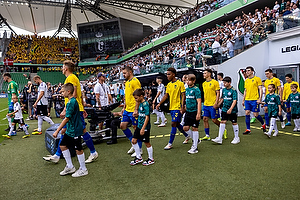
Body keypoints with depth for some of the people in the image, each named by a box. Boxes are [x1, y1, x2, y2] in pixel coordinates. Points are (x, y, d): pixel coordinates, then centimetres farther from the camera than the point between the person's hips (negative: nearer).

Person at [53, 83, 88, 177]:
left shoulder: (71, 102, -21)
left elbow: (67, 118, -24)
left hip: (75, 130, -10)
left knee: (78, 149, 2)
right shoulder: (71, 101, 9)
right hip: (70, 130, 10)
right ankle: (70, 167, 27)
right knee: (63, 145, 14)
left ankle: (83, 170, 18)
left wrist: (57, 131, -21)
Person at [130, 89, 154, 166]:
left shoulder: (145, 104, -18)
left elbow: (147, 117, -22)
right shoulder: (140, 104, 9)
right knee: (134, 140, 10)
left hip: (145, 127, -9)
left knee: (147, 143, 4)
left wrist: (143, 128, -24)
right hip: (139, 126, 9)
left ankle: (151, 159, 21)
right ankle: (139, 158, 23)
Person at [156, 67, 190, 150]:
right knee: (177, 124, 16)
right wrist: (159, 104, 5)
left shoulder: (180, 83, -9)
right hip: (171, 107, 7)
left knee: (174, 124, -7)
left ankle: (170, 143, 0)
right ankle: (187, 136, 37)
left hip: (177, 108, -7)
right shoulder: (169, 84, 10)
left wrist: (182, 107, -17)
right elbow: (166, 95, 14)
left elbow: (183, 95, -11)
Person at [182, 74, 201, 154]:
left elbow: (199, 101, -15)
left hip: (194, 111, -7)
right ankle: (196, 139, 30)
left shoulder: (196, 89, -11)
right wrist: (185, 108, 20)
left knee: (194, 128, 0)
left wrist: (198, 113, -21)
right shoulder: (187, 89, 10)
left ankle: (195, 147, 11)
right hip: (188, 111, 7)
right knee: (185, 128, 7)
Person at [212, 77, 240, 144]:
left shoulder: (233, 90, -13)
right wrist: (218, 105, 20)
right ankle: (219, 138, 2)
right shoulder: (224, 89, 6)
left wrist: (230, 109, -30)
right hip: (224, 109, 6)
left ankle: (237, 138, 23)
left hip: (232, 110, -5)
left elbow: (234, 101, -20)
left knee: (234, 123, 7)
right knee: (222, 122, 0)